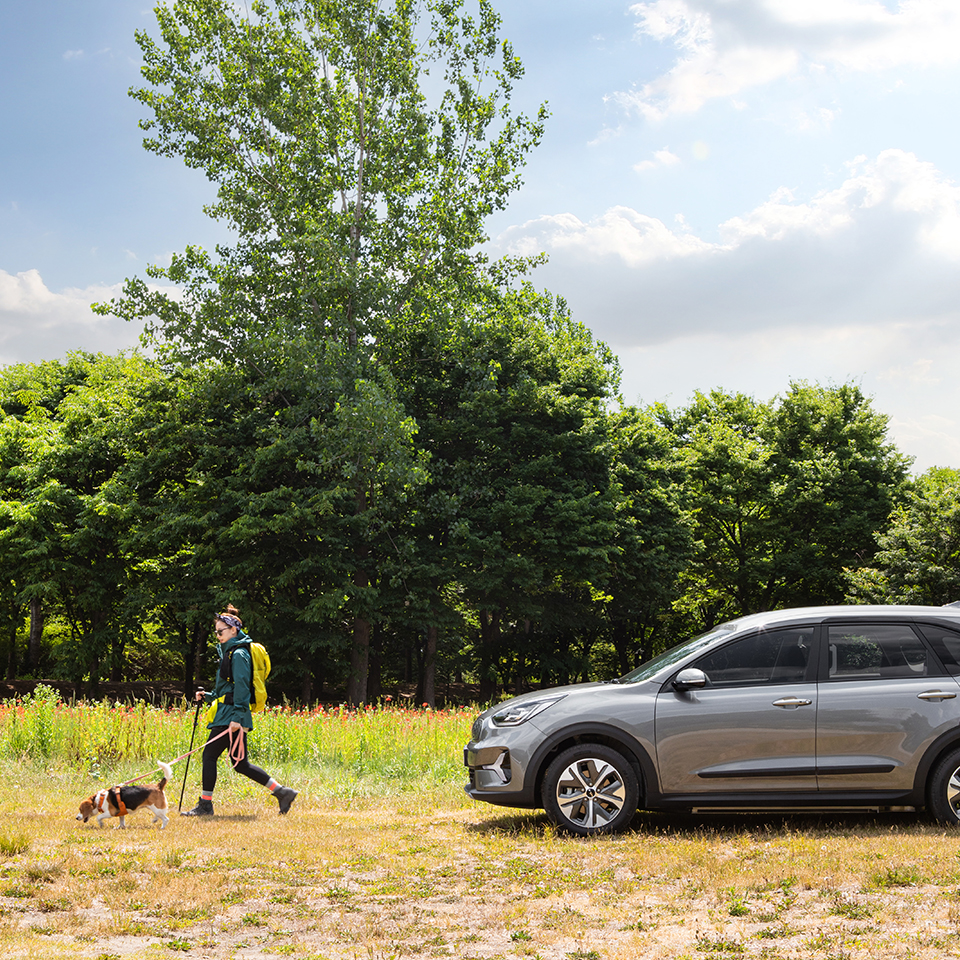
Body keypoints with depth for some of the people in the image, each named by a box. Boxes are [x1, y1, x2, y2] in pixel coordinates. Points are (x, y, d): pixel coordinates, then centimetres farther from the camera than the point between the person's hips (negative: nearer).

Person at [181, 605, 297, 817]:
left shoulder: (238, 654, -12)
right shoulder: (230, 652, 19)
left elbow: (241, 688, -19)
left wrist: (237, 717, -24)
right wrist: (208, 696, 14)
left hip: (232, 716, -10)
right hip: (229, 715, 10)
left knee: (209, 755, -5)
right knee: (240, 764, 9)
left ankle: (205, 805, 1)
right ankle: (282, 792, 10)